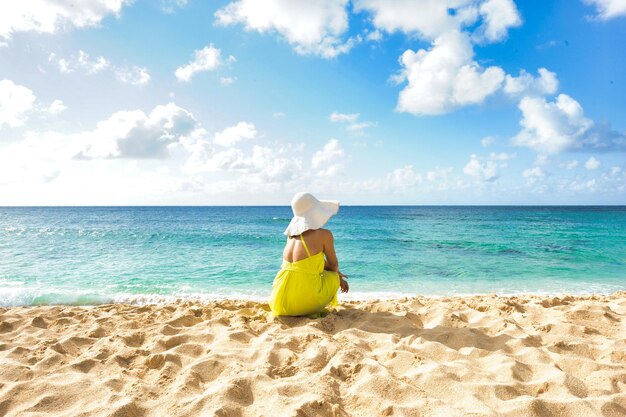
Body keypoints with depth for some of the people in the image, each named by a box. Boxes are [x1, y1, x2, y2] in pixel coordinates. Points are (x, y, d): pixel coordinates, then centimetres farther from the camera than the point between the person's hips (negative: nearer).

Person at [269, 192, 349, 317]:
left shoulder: (291, 235, 12)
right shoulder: (324, 234, -7)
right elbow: (334, 265, 7)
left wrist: (338, 277, 30)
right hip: (305, 302, -6)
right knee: (334, 276, 22)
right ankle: (310, 310, 8)